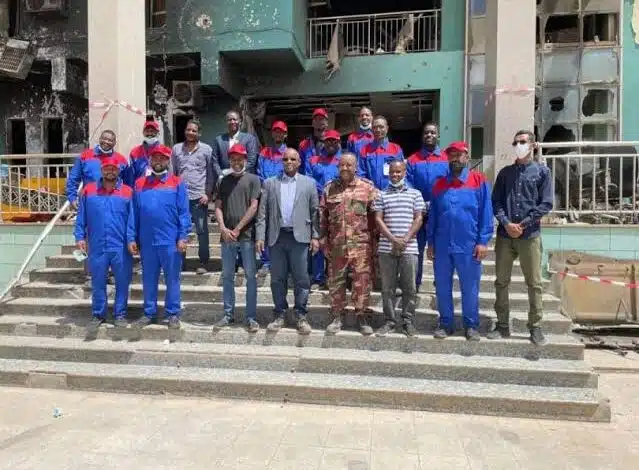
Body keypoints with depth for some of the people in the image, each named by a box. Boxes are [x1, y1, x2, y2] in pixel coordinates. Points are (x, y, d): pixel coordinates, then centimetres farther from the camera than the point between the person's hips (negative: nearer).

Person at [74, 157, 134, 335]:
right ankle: (98, 315, 25)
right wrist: (80, 237, -1)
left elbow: (131, 219, -1)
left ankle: (120, 314, 21)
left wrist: (131, 239, -9)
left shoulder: (128, 192, 1)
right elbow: (81, 218, 8)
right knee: (98, 283, 11)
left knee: (122, 282, 7)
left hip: (121, 247, -1)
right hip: (97, 247, 1)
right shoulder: (88, 190, 6)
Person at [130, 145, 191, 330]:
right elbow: (134, 213, 9)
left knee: (172, 279, 6)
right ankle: (149, 313, 24)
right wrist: (132, 238, 5)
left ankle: (173, 314, 16)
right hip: (146, 241, 3)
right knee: (149, 279, 13)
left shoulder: (177, 183, 0)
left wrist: (183, 237, -11)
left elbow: (184, 213, -4)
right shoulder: (139, 184, 8)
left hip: (170, 241, -3)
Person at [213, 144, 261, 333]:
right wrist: (223, 228, -6)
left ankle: (251, 317, 8)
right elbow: (218, 206, 10)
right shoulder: (225, 180, 14)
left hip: (246, 235, -4)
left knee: (250, 276, 0)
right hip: (227, 236, 4)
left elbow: (253, 207, -5)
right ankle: (228, 314, 20)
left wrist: (237, 229, -9)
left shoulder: (253, 179, 2)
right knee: (227, 276, 9)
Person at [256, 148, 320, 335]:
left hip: (299, 237, -1)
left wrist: (315, 236, -2)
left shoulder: (309, 183, 7)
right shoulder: (270, 183, 10)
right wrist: (260, 236, -2)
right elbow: (262, 212, 5)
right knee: (277, 278, 8)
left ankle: (301, 316, 14)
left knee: (301, 278, 2)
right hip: (277, 237, 2)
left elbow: (315, 212, 4)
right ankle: (280, 314, 21)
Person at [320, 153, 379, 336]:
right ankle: (337, 317, 20)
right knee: (336, 281, 8)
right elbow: (322, 217, 9)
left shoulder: (368, 187, 3)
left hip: (361, 244, -2)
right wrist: (323, 240, 3)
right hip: (336, 244, 2)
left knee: (362, 280, 1)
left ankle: (362, 317, 13)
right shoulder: (329, 188, 9)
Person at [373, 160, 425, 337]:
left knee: (409, 287, 3)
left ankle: (408, 321, 14)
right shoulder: (381, 195, 9)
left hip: (409, 248, 0)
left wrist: (405, 239, -9)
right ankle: (389, 321, 14)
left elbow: (418, 219, 4)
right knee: (387, 287, 5)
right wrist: (393, 239, -9)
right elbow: (378, 219, 2)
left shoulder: (415, 194, 9)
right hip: (386, 248, 1)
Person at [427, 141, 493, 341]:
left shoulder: (479, 181, 0)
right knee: (442, 287, 9)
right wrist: (430, 242, 8)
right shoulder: (439, 184, 11)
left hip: (469, 246, -3)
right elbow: (432, 216, 12)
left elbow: (486, 213, -3)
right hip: (442, 246, 3)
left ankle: (471, 325, 21)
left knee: (470, 288, 7)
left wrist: (483, 241, -9)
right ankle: (445, 323, 23)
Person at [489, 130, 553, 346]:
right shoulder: (505, 172, 13)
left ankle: (535, 327, 13)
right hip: (504, 235, 3)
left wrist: (523, 224, -9)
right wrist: (506, 223, -9)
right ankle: (502, 325, 16)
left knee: (534, 283, 2)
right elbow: (496, 202, 7)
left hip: (530, 235, -2)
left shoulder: (542, 172, 6)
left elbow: (546, 204, -1)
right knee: (501, 281, 6)